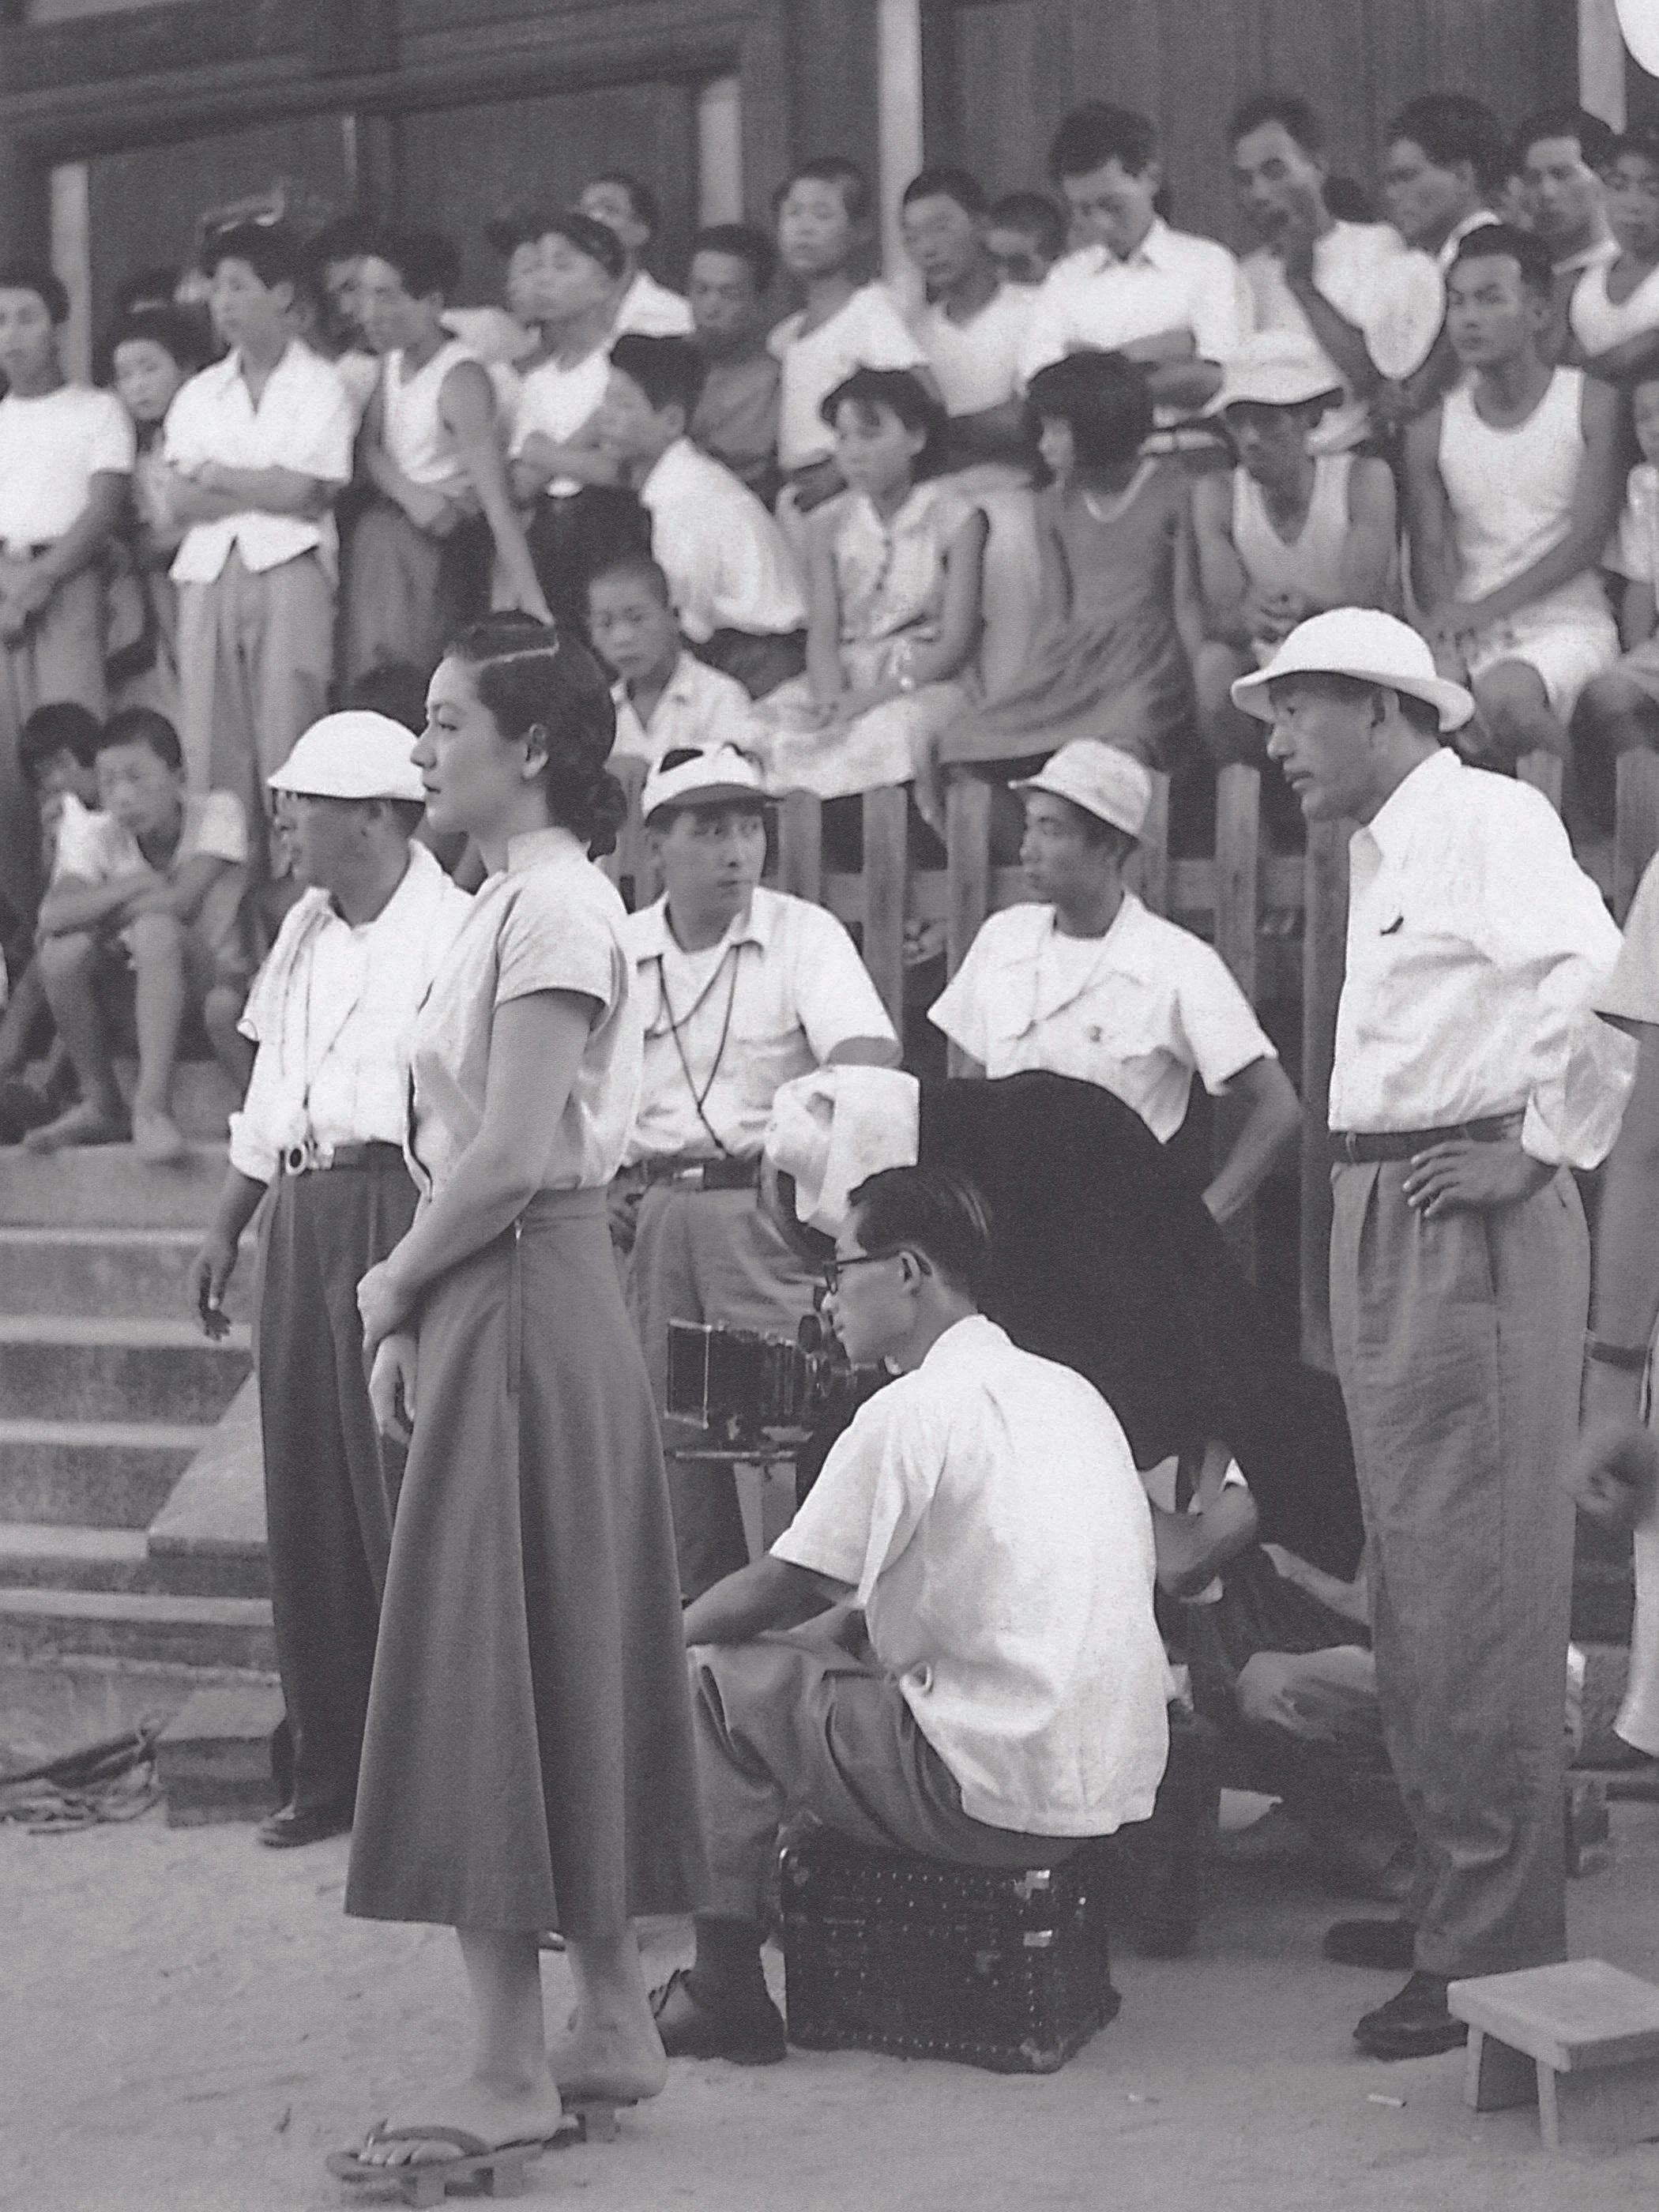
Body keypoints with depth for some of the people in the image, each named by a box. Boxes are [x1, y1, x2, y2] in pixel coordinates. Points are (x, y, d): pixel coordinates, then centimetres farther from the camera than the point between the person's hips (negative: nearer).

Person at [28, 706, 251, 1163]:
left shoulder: (218, 812, -13)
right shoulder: (97, 835, -6)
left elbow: (182, 901, -26)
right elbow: (53, 915, -24)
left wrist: (101, 913, -15)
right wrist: (135, 885, -29)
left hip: (210, 974, -4)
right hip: (140, 990, 4)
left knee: (155, 929, -35)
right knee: (64, 949, -26)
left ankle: (152, 1106, -34)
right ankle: (100, 1105, -9)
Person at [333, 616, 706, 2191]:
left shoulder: (554, 905, -14)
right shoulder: (517, 898, 16)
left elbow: (508, 1158, -20)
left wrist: (394, 1286, -8)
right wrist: (412, 1321, 9)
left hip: (522, 1312, -10)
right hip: (496, 1309, 10)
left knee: (488, 1665, -8)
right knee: (567, 1665, 12)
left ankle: (513, 2070, -4)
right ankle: (611, 2023, 20)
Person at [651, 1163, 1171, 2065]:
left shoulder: (915, 1410, -10)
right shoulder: (1068, 1392, 16)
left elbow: (780, 1590, -4)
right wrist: (818, 1635, 21)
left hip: (994, 1792, -9)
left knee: (710, 1680, 1)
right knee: (794, 1665, 25)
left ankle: (724, 1991, 3)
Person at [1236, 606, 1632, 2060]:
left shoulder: (1488, 818, -10)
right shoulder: (1379, 848, 19)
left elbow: (1602, 973, -25)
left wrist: (1542, 1149, -19)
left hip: (1470, 1221, -10)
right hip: (1381, 1223, 10)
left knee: (1478, 1582, -7)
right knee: (1411, 1579, 15)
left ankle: (1499, 1951, -3)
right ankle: (1453, 1895, 26)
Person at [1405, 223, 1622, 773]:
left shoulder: (1593, 405, 1)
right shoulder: (1432, 432, 10)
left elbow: (1586, 539, -7)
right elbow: (1430, 557, 4)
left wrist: (1485, 608, -18)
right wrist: (1451, 626, -19)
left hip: (1569, 623, -3)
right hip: (1473, 639, 3)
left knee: (1506, 694, -35)